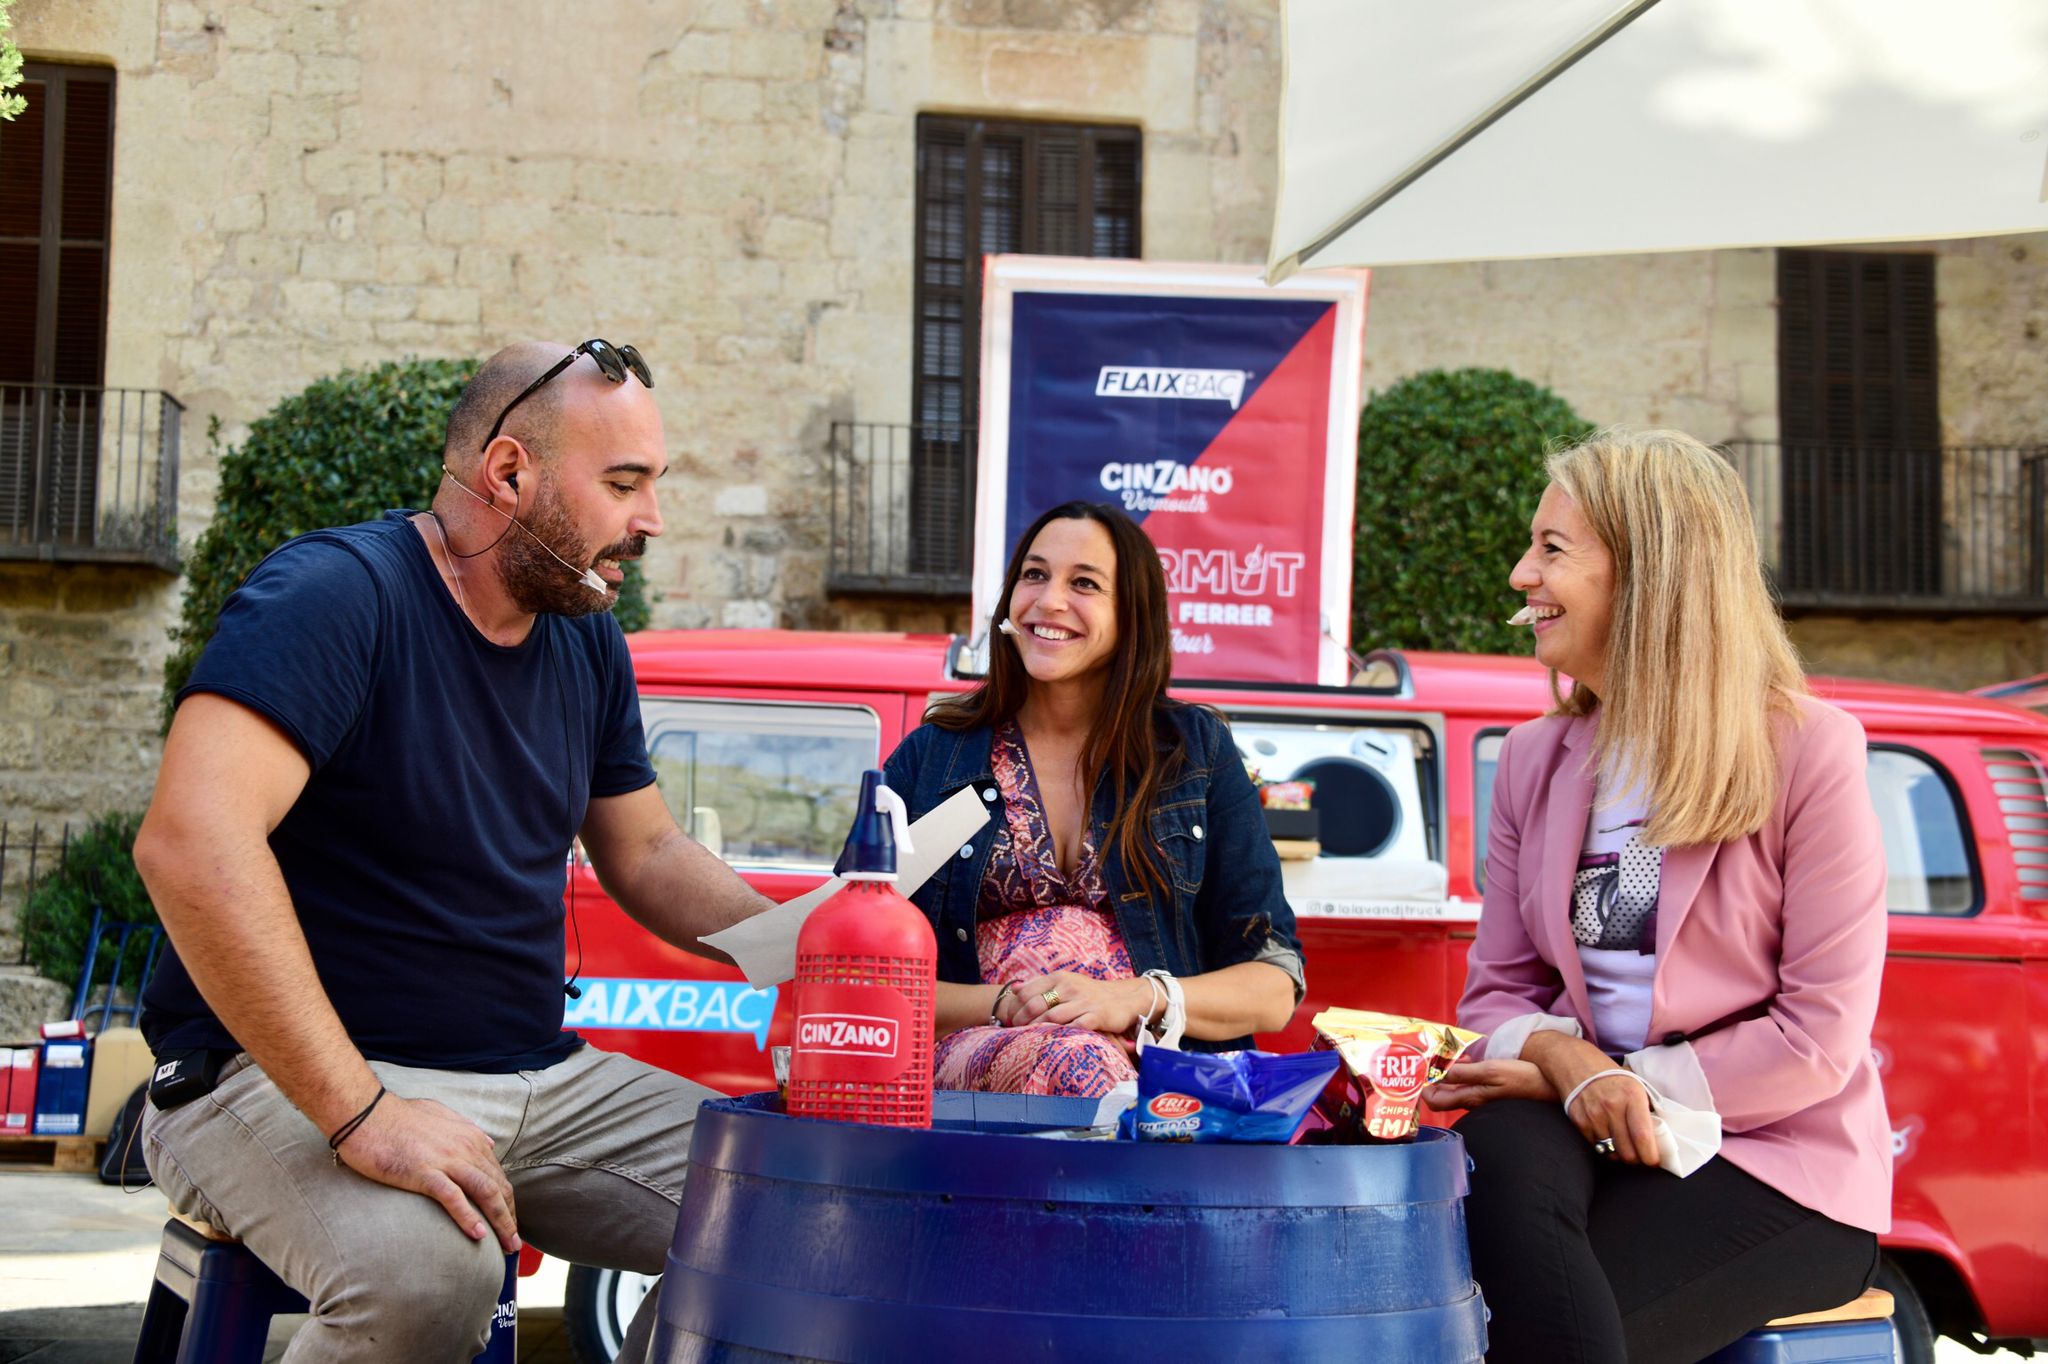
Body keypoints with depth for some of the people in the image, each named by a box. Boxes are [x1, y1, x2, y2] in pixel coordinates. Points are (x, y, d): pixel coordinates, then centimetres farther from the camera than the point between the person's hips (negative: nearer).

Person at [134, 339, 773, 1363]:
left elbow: (645, 854, 21)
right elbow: (193, 842, -30)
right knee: (429, 1266, -37)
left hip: (535, 1078, 8)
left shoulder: (588, 643, 9)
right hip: (289, 1078, -7)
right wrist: (360, 1114, -33)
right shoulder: (333, 596, -17)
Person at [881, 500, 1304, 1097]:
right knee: (1072, 1059, -39)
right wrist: (999, 1005, -12)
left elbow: (1275, 987, 8)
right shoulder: (929, 756, 12)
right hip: (973, 1049, -2)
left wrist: (1135, 999, -11)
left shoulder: (1196, 749, 13)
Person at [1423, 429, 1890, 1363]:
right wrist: (1567, 1064, -13)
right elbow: (1498, 988, 10)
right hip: (1590, 1137, 4)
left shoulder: (1806, 749, -5)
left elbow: (1822, 1038, -8)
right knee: (1495, 1150, -33)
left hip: (1781, 1162, -4)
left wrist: (1635, 1087, -13)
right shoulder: (1534, 761, 12)